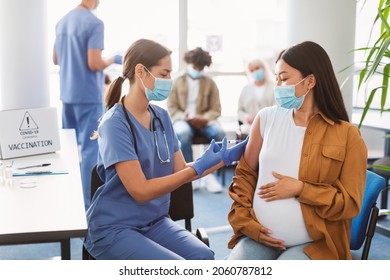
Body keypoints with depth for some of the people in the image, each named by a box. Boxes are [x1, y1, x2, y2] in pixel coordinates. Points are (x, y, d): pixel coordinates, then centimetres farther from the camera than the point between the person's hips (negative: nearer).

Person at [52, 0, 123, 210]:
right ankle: (87, 202, 1)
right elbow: (94, 63, -20)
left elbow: (56, 59, 16)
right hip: (88, 96, -8)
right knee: (90, 149, -3)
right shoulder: (94, 23, -14)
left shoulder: (62, 22, 10)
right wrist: (113, 59, -3)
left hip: (67, 94, 8)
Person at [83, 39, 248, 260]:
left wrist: (226, 157, -4)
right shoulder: (115, 123, -16)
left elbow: (181, 171, 7)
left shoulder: (161, 116, 6)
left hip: (155, 222, 6)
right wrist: (199, 167, -21)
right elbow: (141, 191, -19)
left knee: (203, 256, -21)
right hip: (114, 229, -6)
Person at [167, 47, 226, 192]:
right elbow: (171, 107, 4)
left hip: (204, 120, 2)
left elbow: (216, 109, 6)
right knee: (183, 134, -38)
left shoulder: (210, 83, 12)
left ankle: (209, 172, -22)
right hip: (183, 119, -1)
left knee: (219, 133, -31)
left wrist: (205, 118, -15)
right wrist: (184, 117, -16)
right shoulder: (178, 82, 9)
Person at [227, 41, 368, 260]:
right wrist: (246, 222, -1)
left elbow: (351, 203, -3)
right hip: (259, 236, 3)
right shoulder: (266, 118, 4)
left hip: (313, 243, -2)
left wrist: (300, 189, -14)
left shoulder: (347, 134, -3)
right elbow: (245, 174, 11)